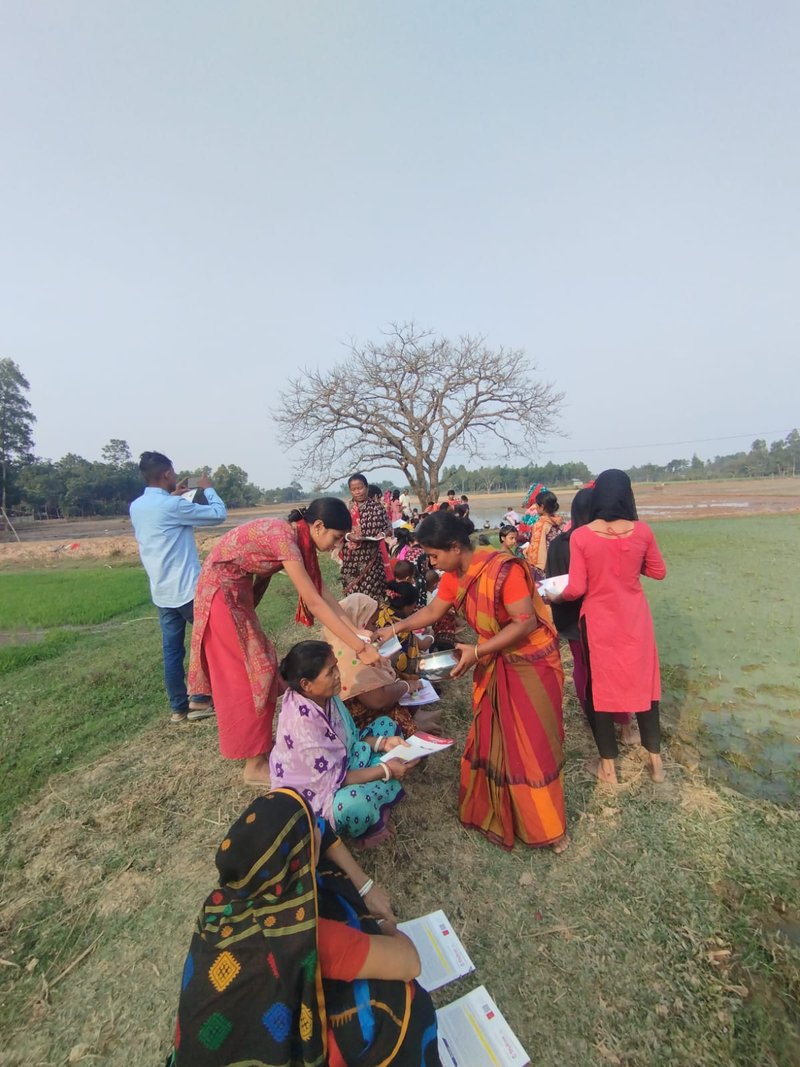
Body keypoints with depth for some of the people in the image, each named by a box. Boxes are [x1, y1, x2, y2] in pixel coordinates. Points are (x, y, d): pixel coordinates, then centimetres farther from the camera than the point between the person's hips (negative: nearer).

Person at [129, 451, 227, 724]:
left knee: (172, 650, 11)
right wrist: (208, 489, 5)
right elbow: (219, 514, -10)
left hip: (161, 591, 7)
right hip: (188, 588, -7)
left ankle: (178, 707, 19)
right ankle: (200, 698, 13)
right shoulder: (173, 506, -17)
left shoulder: (136, 507, 7)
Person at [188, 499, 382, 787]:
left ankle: (259, 743, 31)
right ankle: (255, 765, 12)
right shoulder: (285, 538, -29)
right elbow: (314, 602, -31)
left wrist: (356, 631, -2)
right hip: (221, 592, -9)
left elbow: (322, 591, 0)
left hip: (237, 592, 9)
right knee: (249, 672, -2)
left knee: (257, 665, 15)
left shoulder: (298, 538, -1)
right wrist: (359, 647, -28)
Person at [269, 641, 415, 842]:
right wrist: (385, 770, -23)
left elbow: (349, 736, 3)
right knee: (356, 804, -39)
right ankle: (369, 825, -3)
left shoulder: (324, 695, -13)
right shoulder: (302, 724, -35)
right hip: (313, 792, -8)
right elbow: (333, 780, -27)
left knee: (386, 725, 6)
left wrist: (383, 743, -12)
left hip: (339, 762, 8)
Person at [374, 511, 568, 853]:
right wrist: (394, 629, 4)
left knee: (533, 746, 5)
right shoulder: (454, 576, -4)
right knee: (490, 741, 15)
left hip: (531, 662, -7)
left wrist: (477, 651, -28)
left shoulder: (503, 569, -29)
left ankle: (548, 827, 27)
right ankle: (495, 813, 38)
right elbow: (432, 611, 9)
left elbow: (525, 622, -28)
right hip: (493, 662, 7)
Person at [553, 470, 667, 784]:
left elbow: (576, 589, -15)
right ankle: (655, 761, 33)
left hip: (599, 620, -2)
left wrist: (554, 597, 3)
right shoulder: (641, 531, -9)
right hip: (635, 619, 3)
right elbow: (659, 572, 4)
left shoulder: (581, 536, -17)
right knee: (643, 683, 19)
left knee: (599, 686, 13)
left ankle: (608, 766, 26)